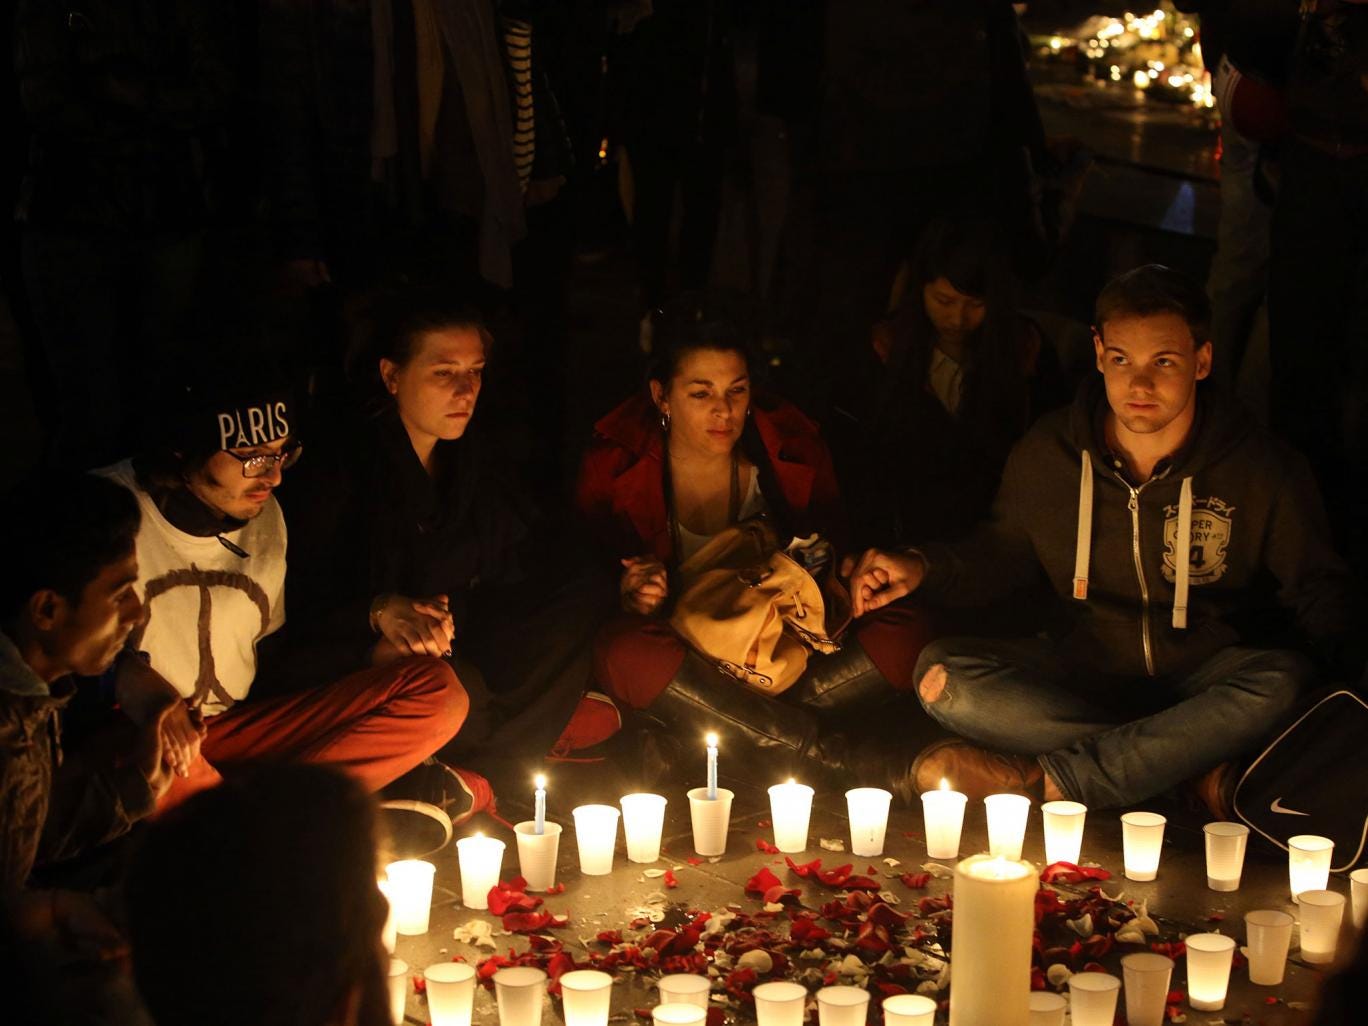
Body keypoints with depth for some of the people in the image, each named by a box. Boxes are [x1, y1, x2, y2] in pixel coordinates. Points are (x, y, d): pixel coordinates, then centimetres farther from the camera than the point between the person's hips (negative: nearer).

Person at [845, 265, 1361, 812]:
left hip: (1203, 681, -2)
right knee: (941, 674, -24)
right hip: (1085, 674, 2)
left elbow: (1319, 587, 3)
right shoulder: (1047, 453, -2)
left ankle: (1040, 777, -29)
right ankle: (1200, 766, -25)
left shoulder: (1262, 469, -7)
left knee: (1284, 681, -37)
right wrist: (924, 568, -7)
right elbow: (1002, 549, 14)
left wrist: (1343, 658, -20)